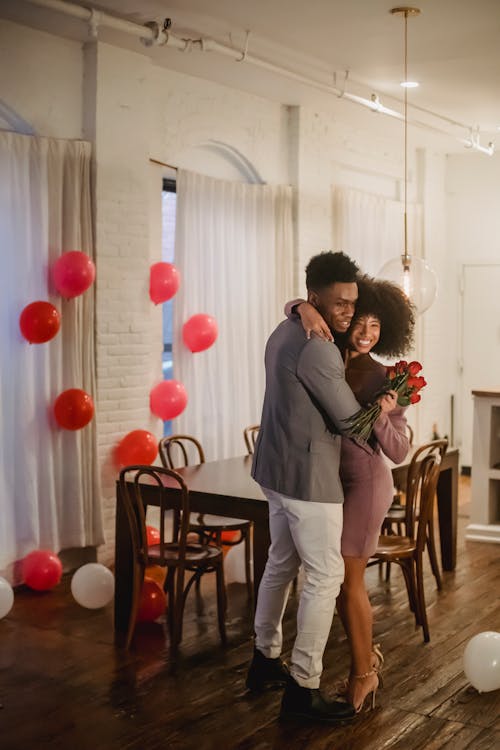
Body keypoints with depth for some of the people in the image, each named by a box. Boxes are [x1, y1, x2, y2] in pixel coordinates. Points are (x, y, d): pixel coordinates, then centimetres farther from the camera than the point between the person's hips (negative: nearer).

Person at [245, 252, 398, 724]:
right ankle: (303, 689, 5)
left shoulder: (284, 332, 8)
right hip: (307, 476, -10)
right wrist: (384, 407, 4)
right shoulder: (316, 350, -23)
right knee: (325, 576, -1)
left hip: (277, 469, 10)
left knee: (281, 562, 20)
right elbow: (350, 419, -14)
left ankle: (265, 660, 33)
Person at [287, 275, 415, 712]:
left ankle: (362, 674, 21)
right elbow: (291, 307, -1)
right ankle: (367, 655, 35)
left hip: (364, 483, -5)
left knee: (348, 579, 2)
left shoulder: (382, 379, -12)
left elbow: (398, 451, -13)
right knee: (337, 577, 14)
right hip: (328, 479, 6)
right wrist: (306, 310, -23)